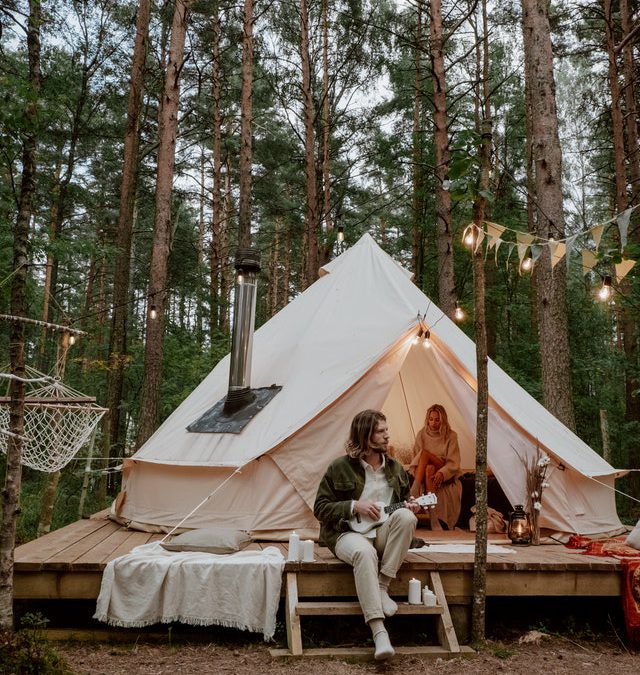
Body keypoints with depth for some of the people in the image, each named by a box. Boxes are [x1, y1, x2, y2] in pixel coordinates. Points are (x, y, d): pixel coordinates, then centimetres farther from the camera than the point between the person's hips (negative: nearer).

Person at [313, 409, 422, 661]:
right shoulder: (340, 467, -5)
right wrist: (354, 506, -16)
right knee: (364, 553, -40)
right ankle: (379, 631, -40)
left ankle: (382, 587, -21)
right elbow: (320, 508, -3)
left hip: (383, 534, 4)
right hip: (348, 533, -4)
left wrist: (409, 506, -3)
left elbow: (404, 500, 22)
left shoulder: (395, 468, 9)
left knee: (406, 516, -29)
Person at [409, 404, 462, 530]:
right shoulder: (422, 434, 7)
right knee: (429, 469, -35)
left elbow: (453, 463, -8)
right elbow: (415, 458, 6)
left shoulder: (451, 436, -1)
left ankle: (413, 494, -34)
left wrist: (442, 473, -27)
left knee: (425, 453, -29)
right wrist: (416, 470, -16)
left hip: (446, 477, -3)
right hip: (426, 473, 3)